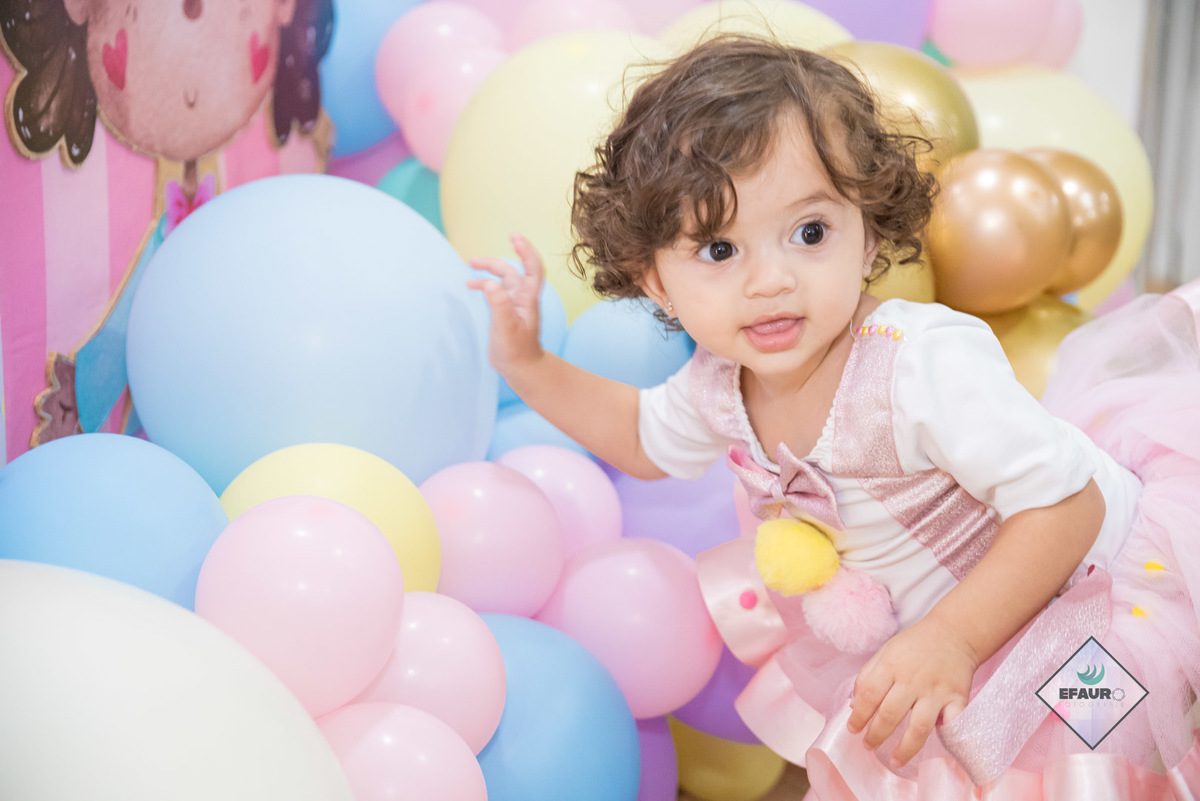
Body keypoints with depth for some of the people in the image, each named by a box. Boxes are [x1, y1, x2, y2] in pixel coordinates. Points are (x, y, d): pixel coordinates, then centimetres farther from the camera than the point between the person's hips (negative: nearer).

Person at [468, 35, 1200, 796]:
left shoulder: (923, 365, -38)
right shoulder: (720, 385, -13)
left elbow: (1068, 503, -33)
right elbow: (647, 435, 11)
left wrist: (953, 640, -36)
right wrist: (528, 366, 1)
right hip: (912, 616, 7)